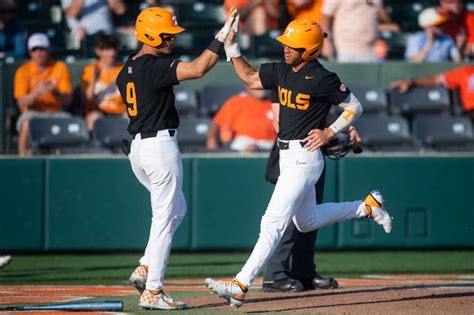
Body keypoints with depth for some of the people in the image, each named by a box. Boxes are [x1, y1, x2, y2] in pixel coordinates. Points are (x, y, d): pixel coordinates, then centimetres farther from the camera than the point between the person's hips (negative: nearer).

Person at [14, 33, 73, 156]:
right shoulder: (23, 71, 1)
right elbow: (21, 102, -8)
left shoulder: (60, 67, 2)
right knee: (27, 120, -35)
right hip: (33, 113, -1)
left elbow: (67, 100, -4)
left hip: (55, 113, 1)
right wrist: (37, 92, -26)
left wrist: (54, 92, -25)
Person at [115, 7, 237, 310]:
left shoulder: (127, 70, 12)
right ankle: (152, 291, -2)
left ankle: (145, 269, 12)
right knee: (165, 219, -3)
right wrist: (222, 37, -22)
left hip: (137, 147, 9)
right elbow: (197, 69, -26)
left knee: (177, 209, 21)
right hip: (161, 145, -9)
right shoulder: (155, 66, -16)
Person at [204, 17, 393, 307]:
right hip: (287, 156, 10)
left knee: (273, 222, -13)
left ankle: (240, 286, -18)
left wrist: (329, 133, -15)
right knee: (307, 221, 23)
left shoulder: (321, 79, -15)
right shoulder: (282, 71, 7)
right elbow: (250, 78, 17)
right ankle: (367, 207, 35)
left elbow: (355, 107, -8)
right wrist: (232, 49, 5)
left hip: (304, 158, -10)